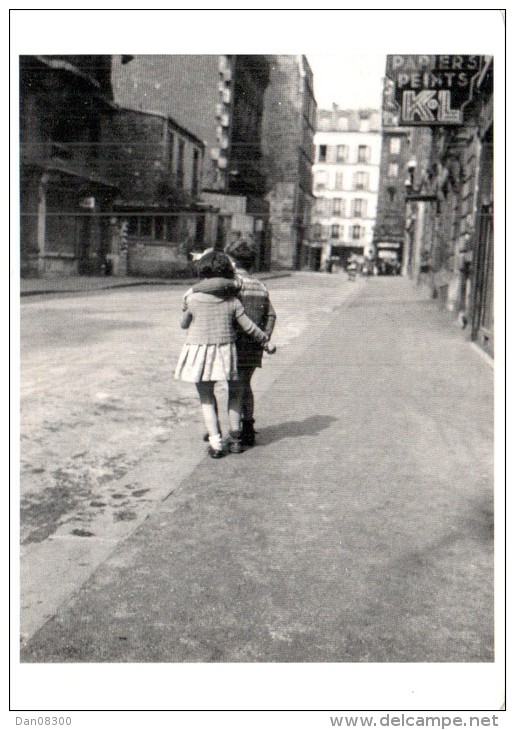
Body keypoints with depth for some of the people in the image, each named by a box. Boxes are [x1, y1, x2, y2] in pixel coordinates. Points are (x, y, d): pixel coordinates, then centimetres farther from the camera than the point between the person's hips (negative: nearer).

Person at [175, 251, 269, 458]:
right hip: (225, 351, 1)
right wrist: (264, 339, 18)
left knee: (206, 398, 11)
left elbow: (184, 324, 8)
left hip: (198, 352, -1)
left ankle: (215, 443, 6)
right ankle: (235, 437, 22)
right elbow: (249, 327, 0)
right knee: (233, 393, 22)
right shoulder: (232, 301, -4)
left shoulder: (193, 298, -7)